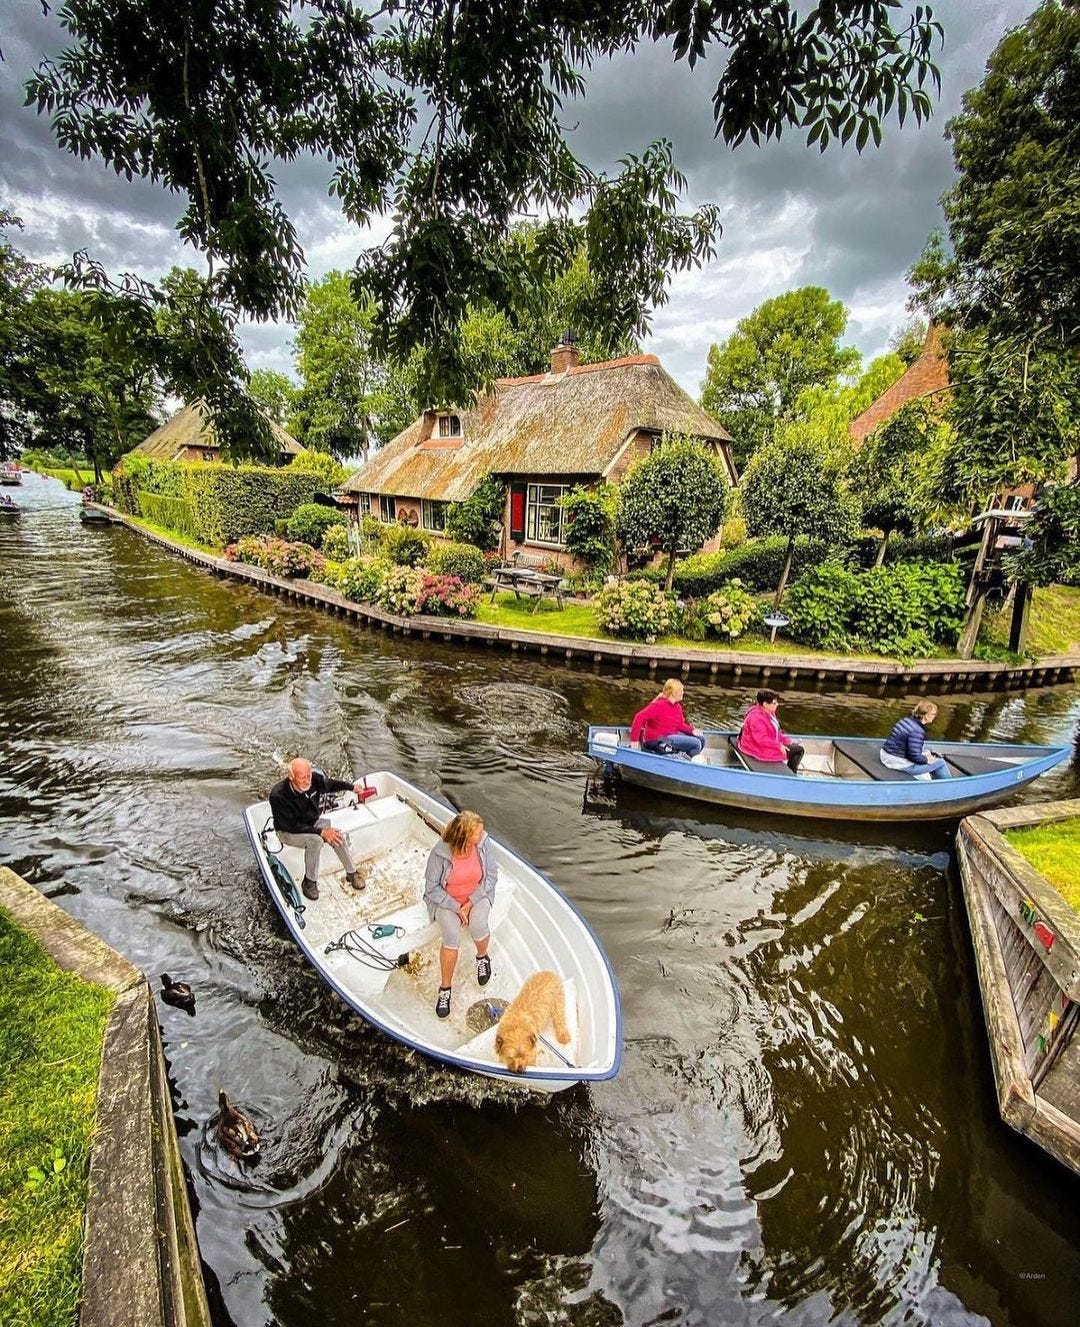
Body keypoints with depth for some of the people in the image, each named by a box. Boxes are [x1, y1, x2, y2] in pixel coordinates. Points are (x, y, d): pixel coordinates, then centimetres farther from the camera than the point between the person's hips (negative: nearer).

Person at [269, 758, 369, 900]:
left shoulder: (315, 779, -20)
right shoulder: (278, 796, -34)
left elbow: (330, 784, 7)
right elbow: (292, 826, -29)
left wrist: (352, 787, 6)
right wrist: (321, 832, -32)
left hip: (312, 822, 5)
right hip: (288, 832, -5)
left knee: (337, 835, -18)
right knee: (315, 840, -32)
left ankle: (351, 873, 0)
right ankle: (309, 882, -13)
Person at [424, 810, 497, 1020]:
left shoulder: (485, 844, -20)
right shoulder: (439, 853, -26)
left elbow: (491, 876, -9)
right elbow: (432, 888, -14)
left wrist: (470, 903, -15)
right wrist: (456, 907, -19)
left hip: (477, 896, 2)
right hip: (447, 900, -1)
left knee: (479, 926, -26)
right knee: (452, 936, -25)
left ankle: (482, 957, 11)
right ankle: (445, 989, -2)